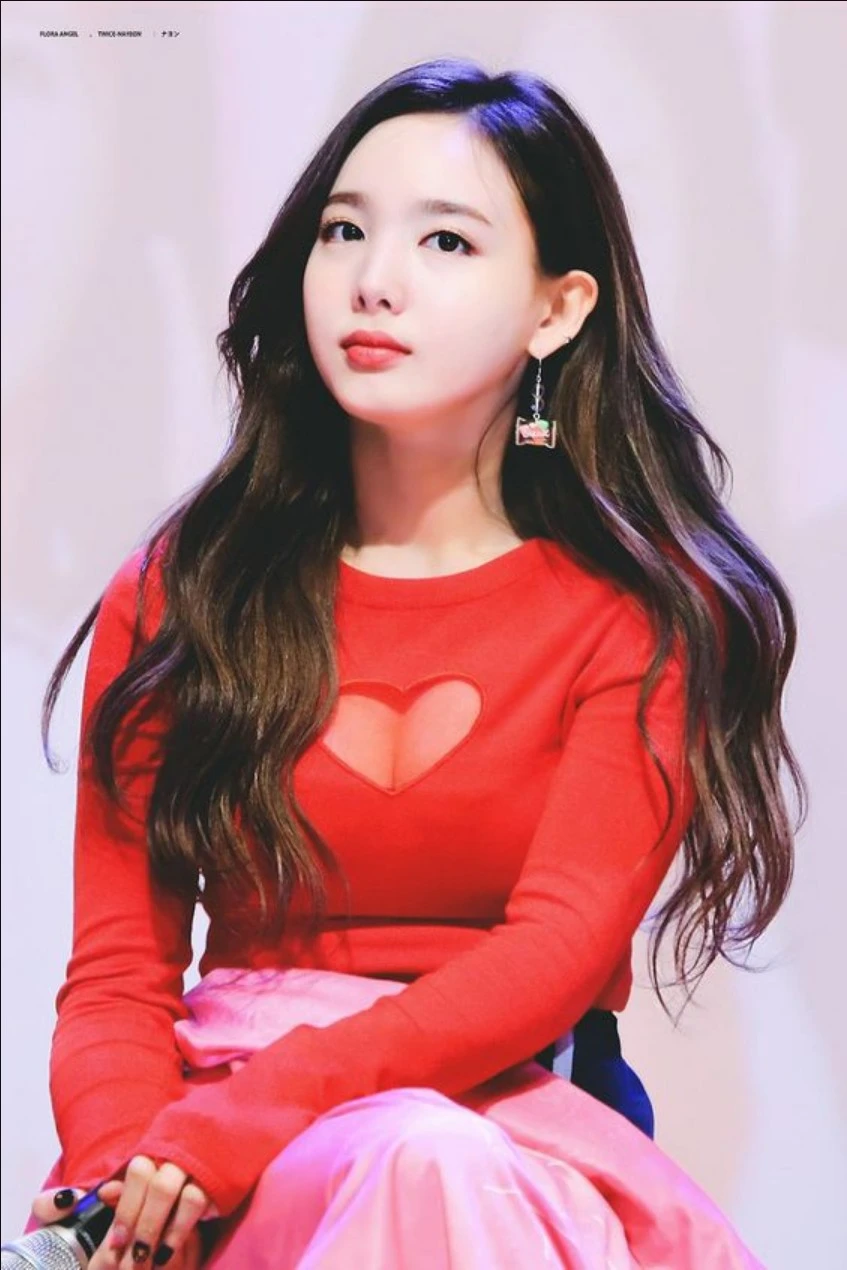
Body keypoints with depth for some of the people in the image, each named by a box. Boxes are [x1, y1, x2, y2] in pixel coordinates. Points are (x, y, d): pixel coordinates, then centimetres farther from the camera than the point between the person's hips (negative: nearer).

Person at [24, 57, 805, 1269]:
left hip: (520, 1128, 0)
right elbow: (119, 975, 4)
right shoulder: (176, 598, 9)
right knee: (417, 1167, -35)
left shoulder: (648, 614, 3)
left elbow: (559, 949, -10)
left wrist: (259, 1108, -23)